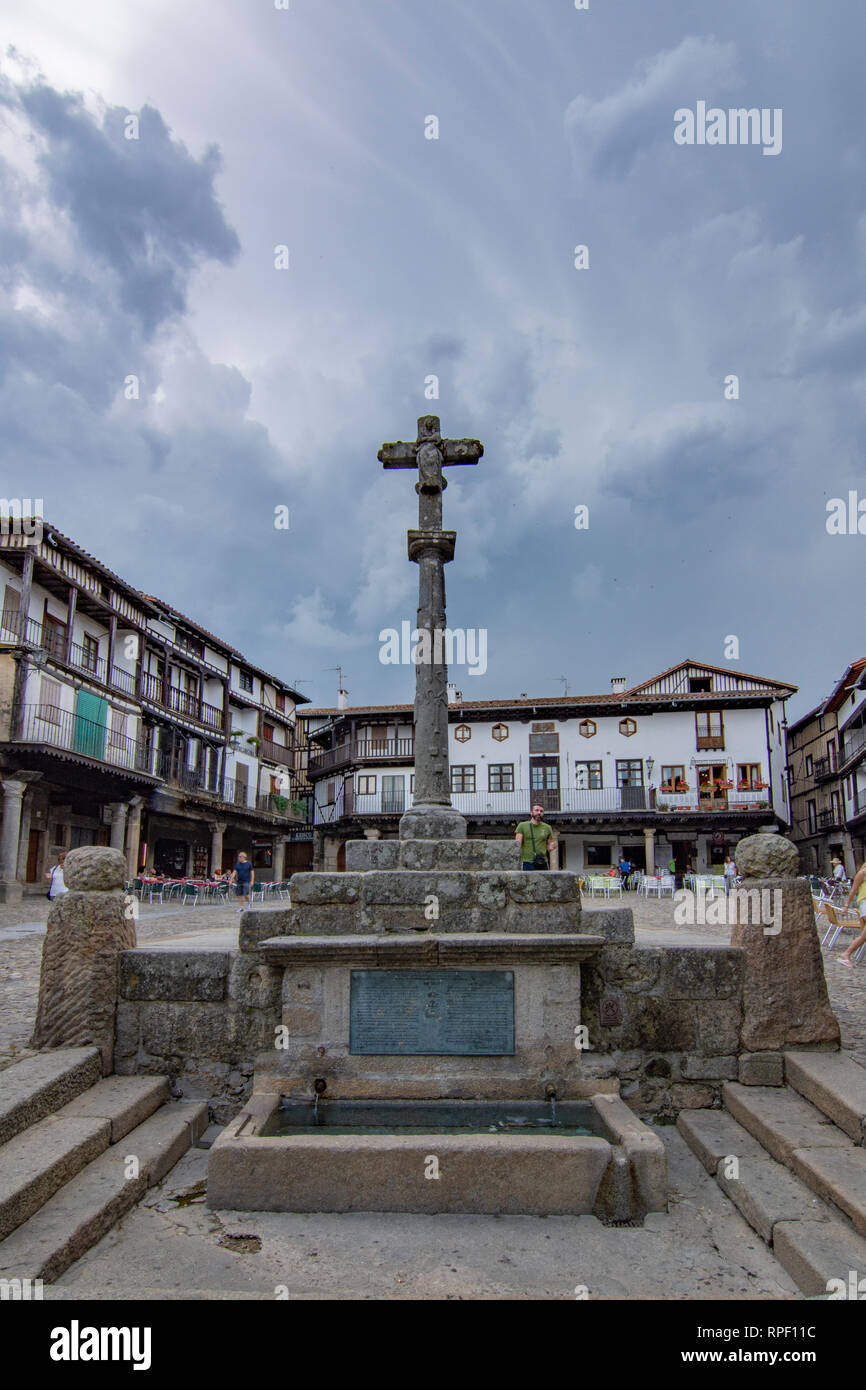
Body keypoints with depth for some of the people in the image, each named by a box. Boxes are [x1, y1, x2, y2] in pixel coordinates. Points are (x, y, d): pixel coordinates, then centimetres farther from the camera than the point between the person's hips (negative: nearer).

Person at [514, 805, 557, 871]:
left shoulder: (547, 828, 13)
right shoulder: (522, 826, 5)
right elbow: (517, 844, -2)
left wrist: (551, 847, -5)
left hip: (543, 864, 3)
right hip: (527, 863, -3)